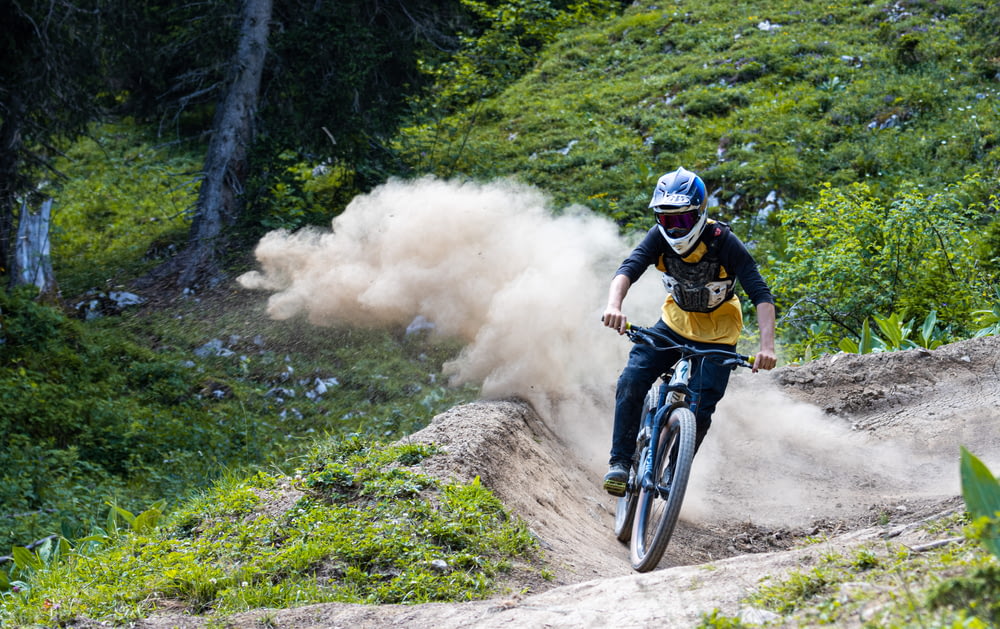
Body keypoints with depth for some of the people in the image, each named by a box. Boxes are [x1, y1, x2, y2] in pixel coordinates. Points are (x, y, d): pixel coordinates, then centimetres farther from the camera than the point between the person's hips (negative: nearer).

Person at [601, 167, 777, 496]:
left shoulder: (724, 242, -26)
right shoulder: (661, 237, -18)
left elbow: (761, 295, -30)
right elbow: (629, 269, -31)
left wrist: (767, 346, -43)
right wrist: (614, 305, -52)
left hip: (716, 335, -2)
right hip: (675, 321, 3)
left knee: (700, 410, -12)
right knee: (631, 381, -18)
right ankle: (620, 461, -6)